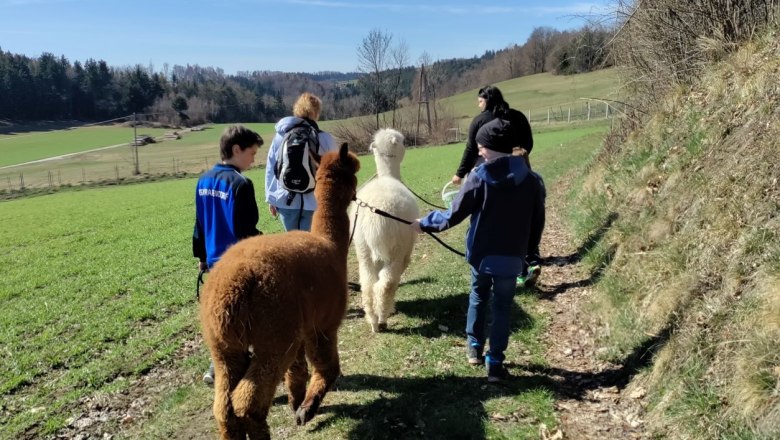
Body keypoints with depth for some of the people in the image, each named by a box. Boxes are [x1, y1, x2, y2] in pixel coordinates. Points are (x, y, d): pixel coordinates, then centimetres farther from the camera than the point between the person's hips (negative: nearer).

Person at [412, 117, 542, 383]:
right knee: (502, 308, 13)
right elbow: (534, 221, 4)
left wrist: (425, 223, 1)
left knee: (478, 297, 23)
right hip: (512, 257, 1)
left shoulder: (479, 178, -15)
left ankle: (475, 347, 30)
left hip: (481, 254, -1)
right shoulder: (530, 179, -4)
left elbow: (454, 215, -12)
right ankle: (495, 363, 14)